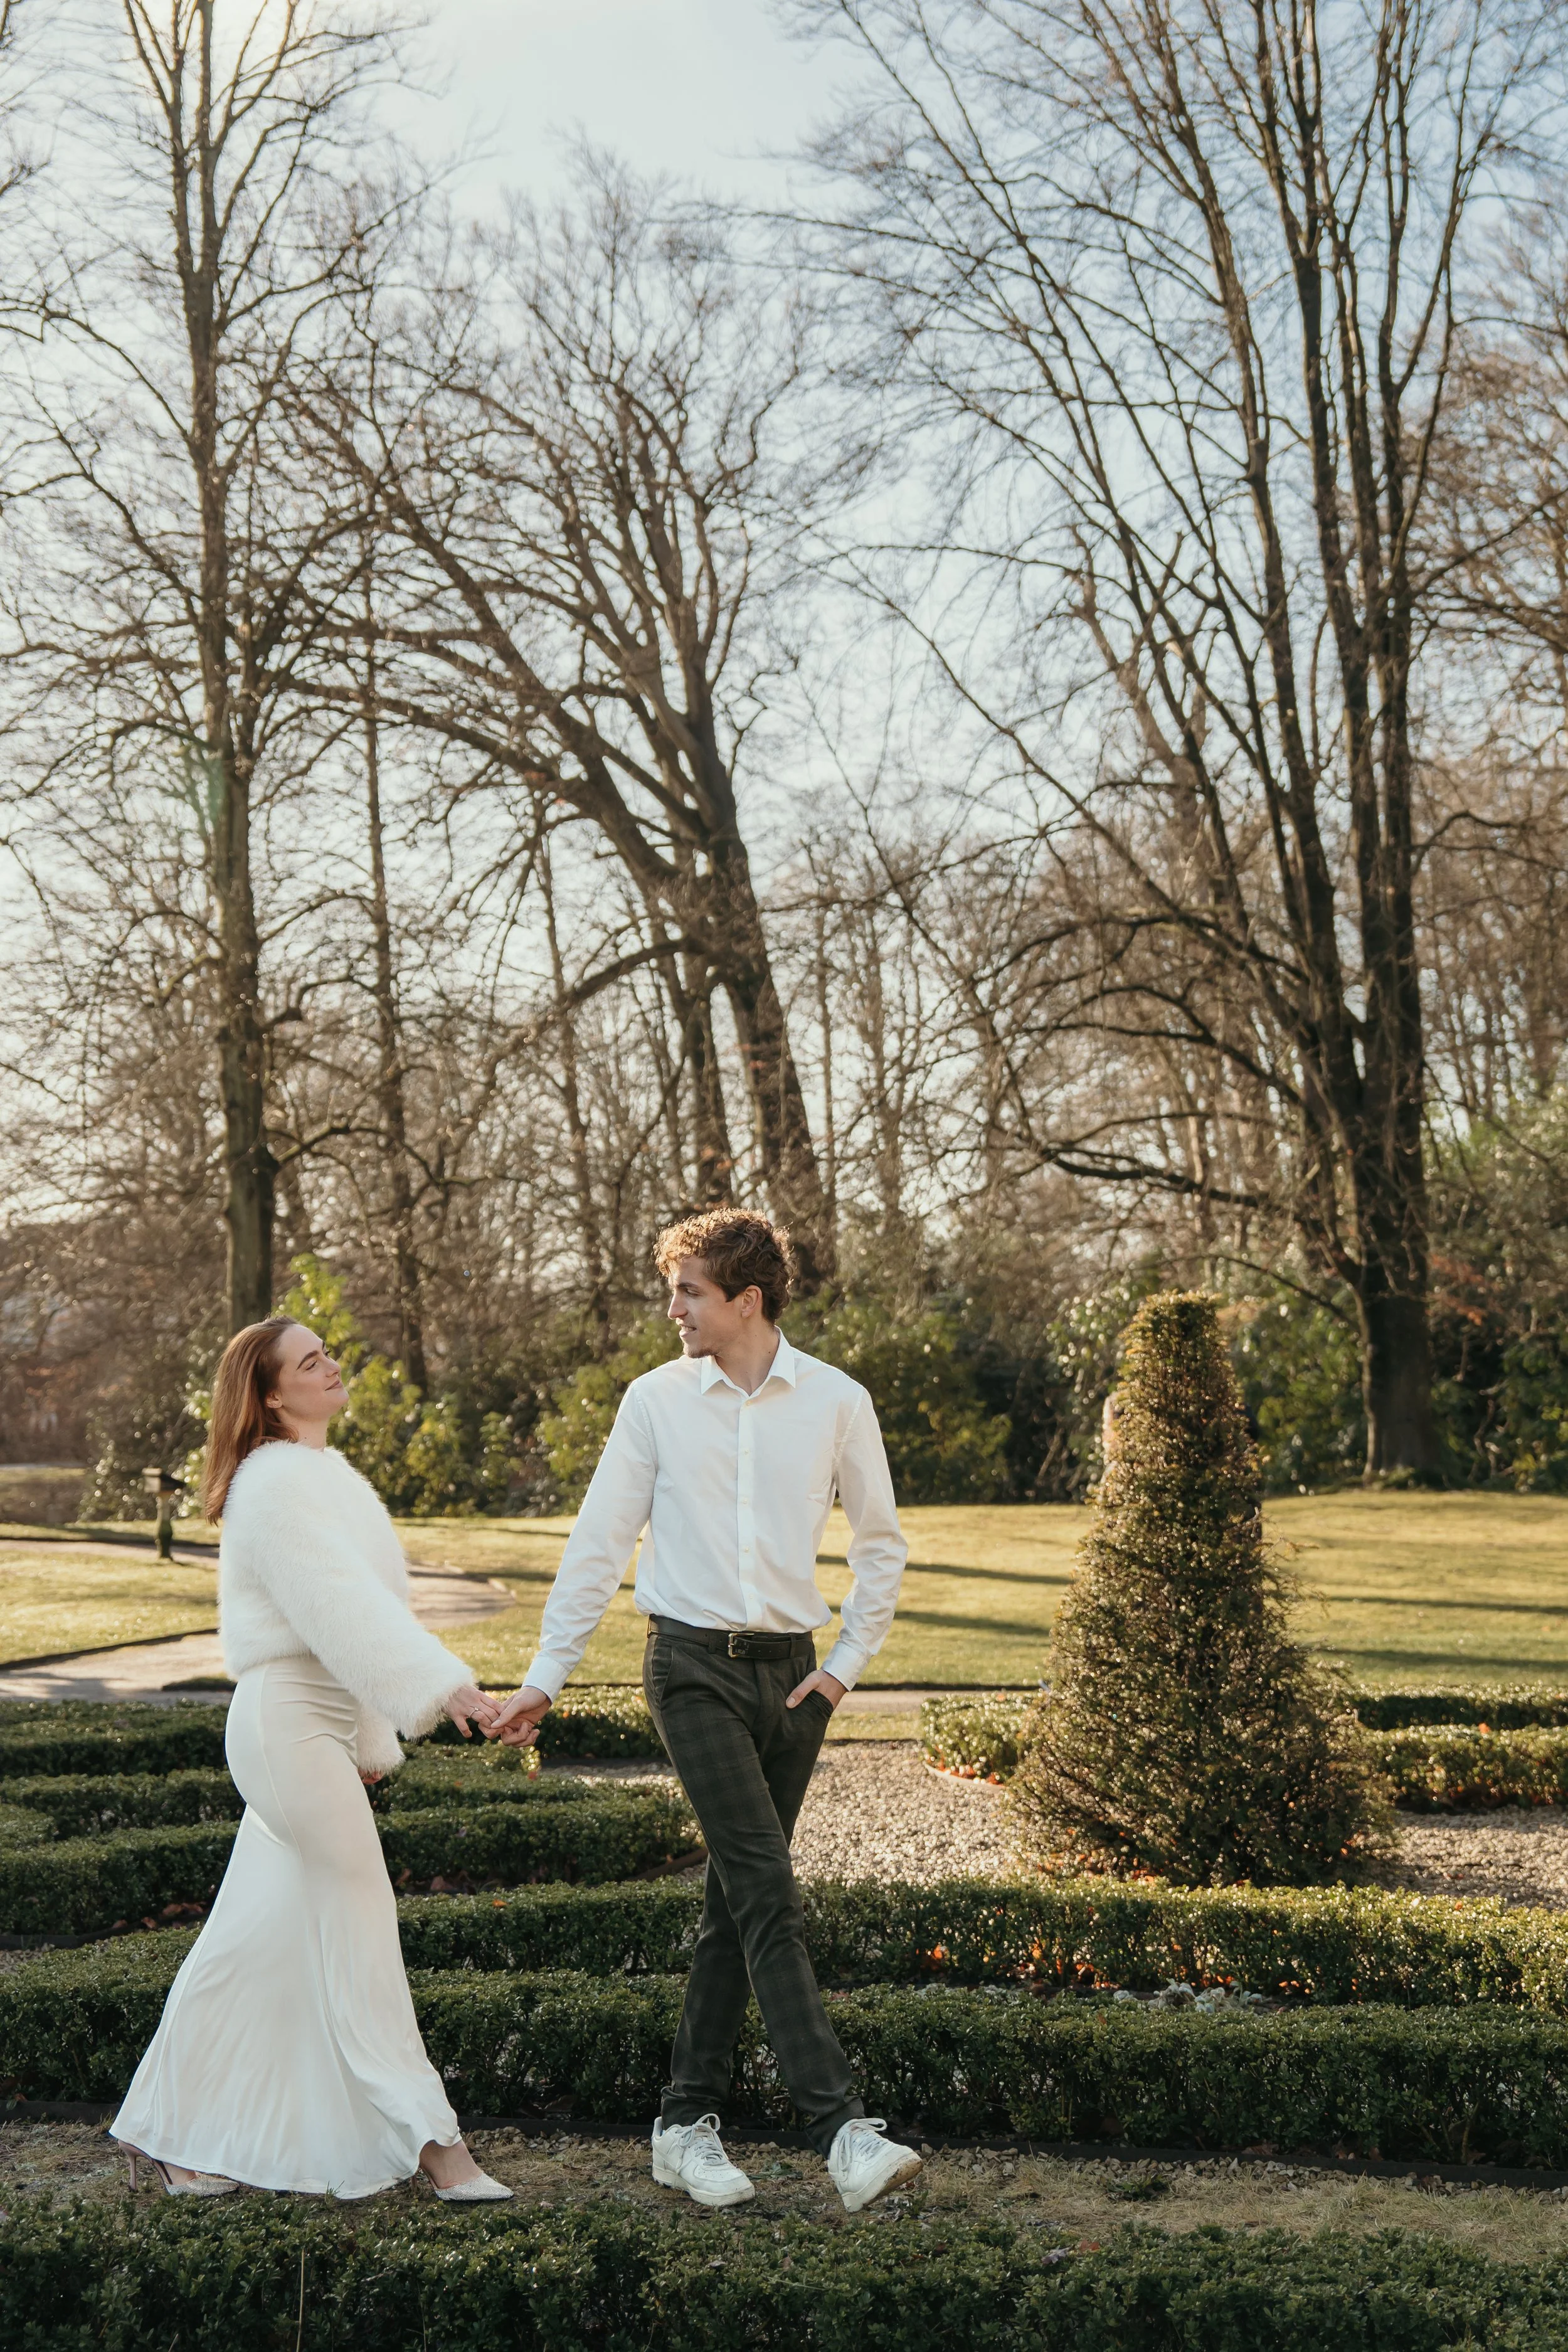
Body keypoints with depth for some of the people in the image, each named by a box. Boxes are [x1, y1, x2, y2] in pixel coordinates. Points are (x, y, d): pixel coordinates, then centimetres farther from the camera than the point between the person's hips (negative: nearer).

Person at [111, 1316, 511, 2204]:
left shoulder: (322, 1474, 17)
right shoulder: (276, 1482, -15)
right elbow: (340, 1602, -27)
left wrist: (368, 1737, 22)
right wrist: (443, 1683, -35)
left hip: (322, 1722, 10)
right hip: (288, 1720, -10)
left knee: (258, 1938, 14)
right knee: (357, 1923, -4)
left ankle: (164, 2130, 26)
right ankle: (430, 2139, 4)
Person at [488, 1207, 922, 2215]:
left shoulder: (838, 1402, 2)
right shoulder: (656, 1401, 1)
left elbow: (882, 1544, 12)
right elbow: (600, 1544, 5)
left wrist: (848, 1661, 4)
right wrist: (546, 1676, 5)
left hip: (791, 1669, 2)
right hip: (695, 1666, -2)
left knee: (737, 1903, 8)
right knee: (768, 1892, -13)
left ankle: (690, 2122, 20)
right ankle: (843, 2125, -14)